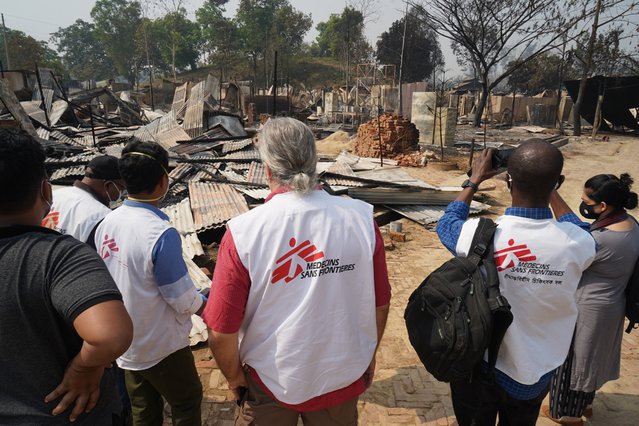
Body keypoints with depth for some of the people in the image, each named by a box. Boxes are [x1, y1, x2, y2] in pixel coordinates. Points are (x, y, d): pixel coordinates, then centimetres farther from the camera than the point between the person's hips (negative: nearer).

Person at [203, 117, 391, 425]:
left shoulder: (243, 233, -24)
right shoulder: (361, 218, -17)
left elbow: (221, 331, -18)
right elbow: (380, 305, -6)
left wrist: (235, 378, 3)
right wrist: (368, 357, 12)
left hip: (271, 381, -1)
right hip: (344, 378, 2)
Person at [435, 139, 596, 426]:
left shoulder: (480, 234, -27)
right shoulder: (577, 243, -22)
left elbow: (446, 223, -2)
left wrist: (474, 181, 7)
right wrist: (549, 189, 10)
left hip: (479, 367, -1)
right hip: (535, 375, 2)